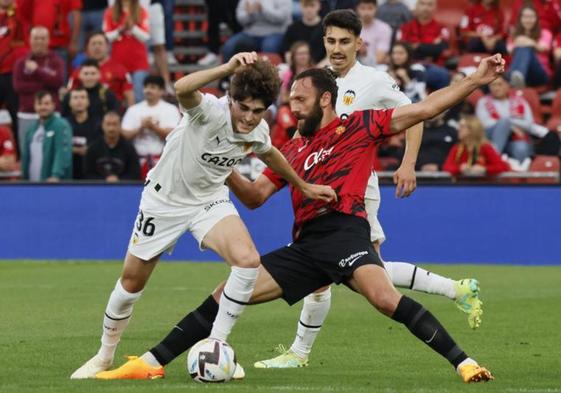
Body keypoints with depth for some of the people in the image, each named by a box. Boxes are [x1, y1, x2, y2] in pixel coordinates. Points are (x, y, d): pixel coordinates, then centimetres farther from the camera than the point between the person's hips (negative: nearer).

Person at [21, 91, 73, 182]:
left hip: (56, 184, -7)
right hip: (32, 184, 7)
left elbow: (63, 153, -20)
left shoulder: (61, 126, -8)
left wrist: (56, 175, -32)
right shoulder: (32, 129, 15)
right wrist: (25, 179, 11)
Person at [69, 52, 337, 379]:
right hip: (165, 199, -3)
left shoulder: (258, 132, -12)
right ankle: (105, 357, 33)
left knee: (248, 259, -24)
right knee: (132, 282, 8)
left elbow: (269, 154, 15)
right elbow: (182, 90, -55)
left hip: (210, 200, 3)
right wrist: (228, 68, -65)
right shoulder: (210, 111, -30)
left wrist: (304, 186, 24)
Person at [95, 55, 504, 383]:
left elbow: (424, 109, 4)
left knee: (386, 298, -32)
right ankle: (152, 362, 6)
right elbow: (255, 196, 23)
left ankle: (463, 363, -27)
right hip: (305, 244, 6)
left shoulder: (359, 126, 8)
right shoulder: (292, 149, 24)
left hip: (343, 230, -6)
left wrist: (477, 79, -3)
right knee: (228, 293, 2)